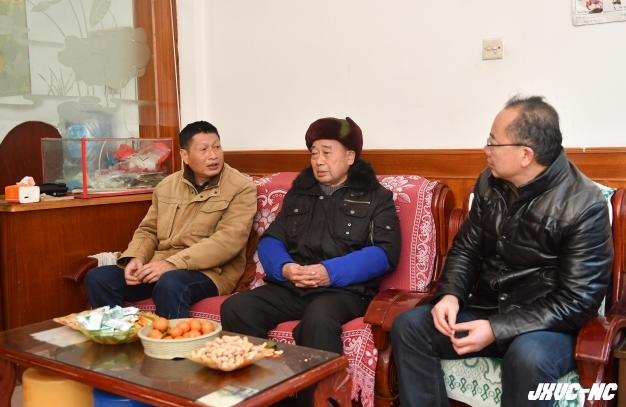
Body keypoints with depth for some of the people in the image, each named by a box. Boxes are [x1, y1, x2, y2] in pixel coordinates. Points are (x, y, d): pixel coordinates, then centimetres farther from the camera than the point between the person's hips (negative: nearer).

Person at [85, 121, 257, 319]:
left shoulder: (241, 188, -6)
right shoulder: (167, 186, 13)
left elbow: (228, 240, -17)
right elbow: (148, 230, 18)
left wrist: (174, 263, -25)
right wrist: (135, 257, -6)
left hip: (209, 272, -5)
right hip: (159, 266, 6)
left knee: (170, 285, -36)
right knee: (97, 278, -10)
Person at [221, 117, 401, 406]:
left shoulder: (375, 197, 8)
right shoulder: (299, 192, 22)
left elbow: (385, 252, -6)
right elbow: (270, 240, 15)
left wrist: (331, 272, -19)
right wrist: (283, 267, -9)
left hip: (345, 289, -4)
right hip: (291, 287, 5)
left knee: (318, 317, -37)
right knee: (235, 308, -21)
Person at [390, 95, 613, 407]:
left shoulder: (585, 206, -18)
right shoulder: (490, 183, 1)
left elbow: (577, 301, -19)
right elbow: (467, 247, 10)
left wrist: (497, 330, -26)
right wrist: (451, 294, -11)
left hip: (549, 324, -5)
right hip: (487, 310, 6)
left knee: (528, 356, -37)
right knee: (409, 325, -11)